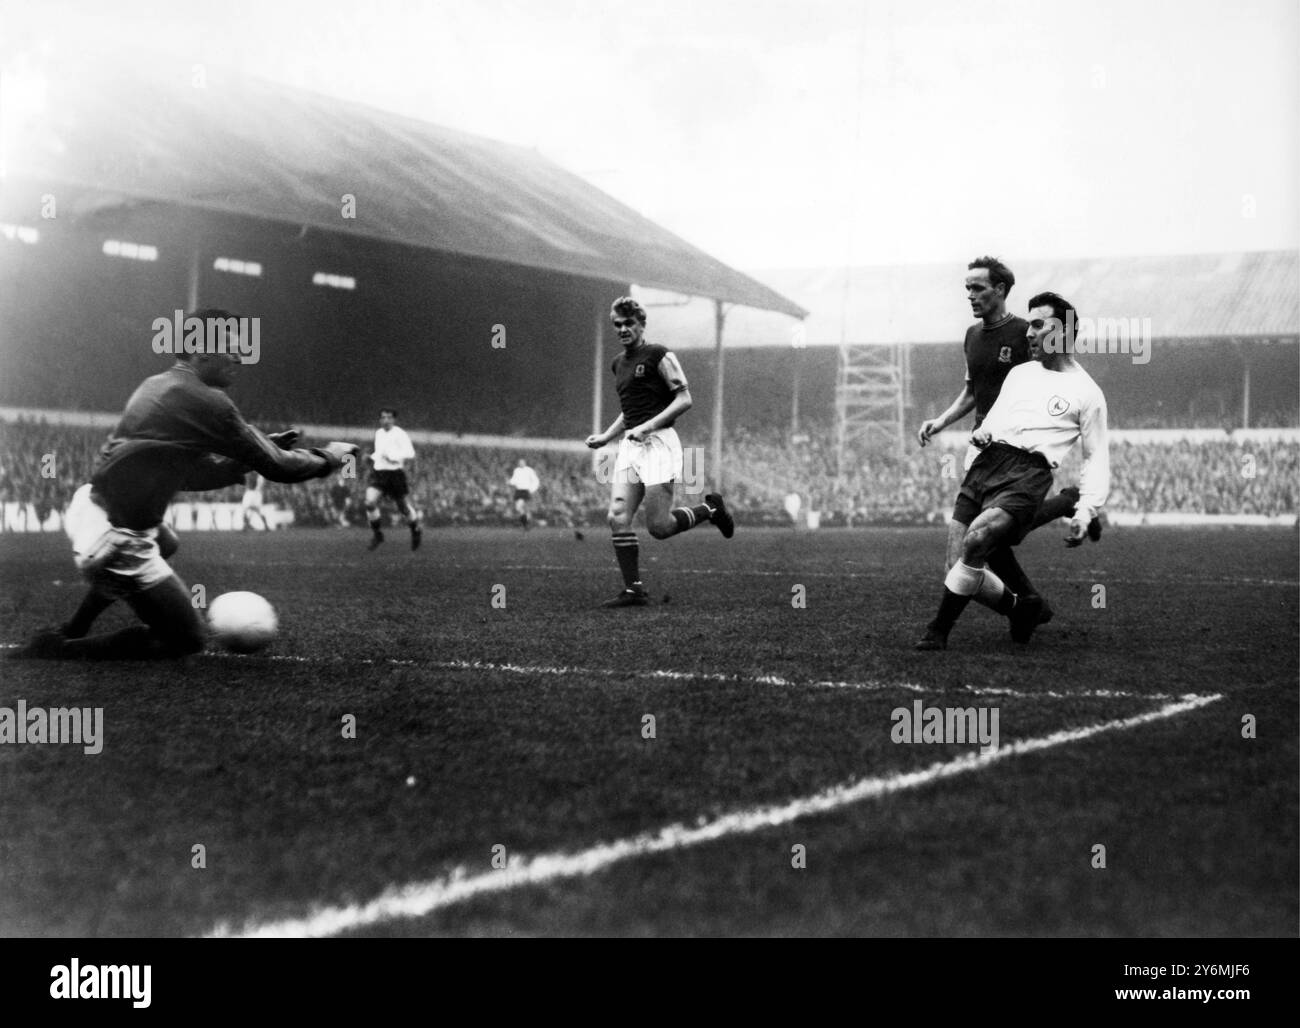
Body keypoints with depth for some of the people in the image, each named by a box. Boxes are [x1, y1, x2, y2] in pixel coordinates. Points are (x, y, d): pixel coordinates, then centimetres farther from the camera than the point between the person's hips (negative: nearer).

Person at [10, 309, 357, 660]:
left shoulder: (156, 385, 11)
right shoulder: (207, 402, -17)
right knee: (189, 639, 2)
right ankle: (56, 649, 1)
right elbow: (277, 467, -11)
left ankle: (70, 632, 36)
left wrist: (260, 448, 19)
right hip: (114, 537, -9)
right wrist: (328, 457, 7)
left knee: (166, 543, 39)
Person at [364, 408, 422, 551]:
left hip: (395, 474, -5)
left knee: (405, 507, 6)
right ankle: (376, 533, 0)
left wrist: (392, 457, -25)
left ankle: (416, 530, 35)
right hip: (378, 473, 5)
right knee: (370, 502, -17)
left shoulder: (400, 434, -9)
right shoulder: (378, 433, 13)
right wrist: (373, 457, 12)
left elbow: (410, 453, -18)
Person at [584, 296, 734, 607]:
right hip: (629, 445, 7)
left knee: (659, 526, -10)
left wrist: (647, 426, -18)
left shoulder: (659, 356, -4)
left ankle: (710, 509, 16)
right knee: (618, 519, -7)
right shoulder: (618, 364, 19)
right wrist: (605, 436, 16)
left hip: (657, 442, -7)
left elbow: (684, 399, -10)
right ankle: (634, 590, -2)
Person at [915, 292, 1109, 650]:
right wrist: (981, 434, 4)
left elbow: (1097, 457, 10)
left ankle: (938, 631, -16)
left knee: (975, 542, -29)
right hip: (986, 463, 6)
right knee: (960, 563, -7)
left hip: (1027, 476, -6)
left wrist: (1085, 510, -3)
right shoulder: (1019, 373, 25)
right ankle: (1019, 606, 19)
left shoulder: (1086, 393, 8)